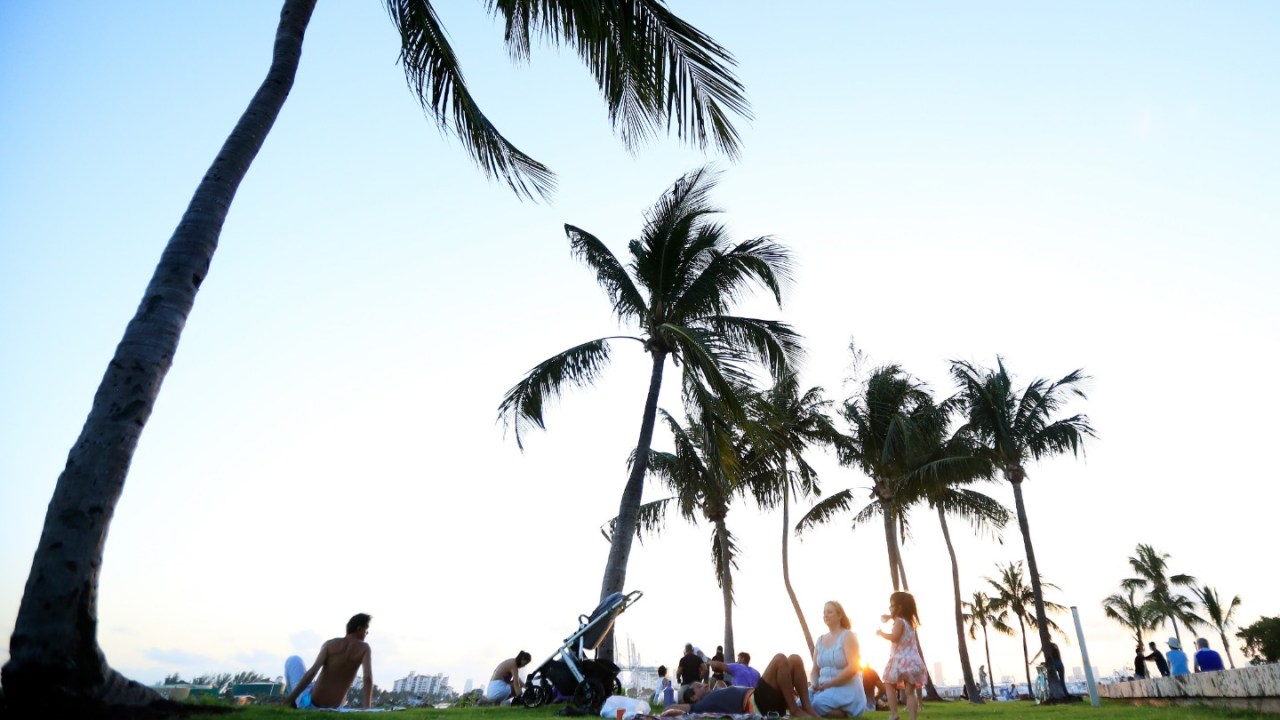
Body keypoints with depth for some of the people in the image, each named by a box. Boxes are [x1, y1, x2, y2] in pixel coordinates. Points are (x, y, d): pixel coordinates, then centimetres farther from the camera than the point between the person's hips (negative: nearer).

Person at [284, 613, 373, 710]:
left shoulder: (330, 644, -5)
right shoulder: (364, 648, -5)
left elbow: (312, 672, -16)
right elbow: (368, 678, -18)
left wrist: (290, 699, -12)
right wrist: (366, 708, -16)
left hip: (309, 703, -1)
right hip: (332, 709, 1)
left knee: (293, 660, 21)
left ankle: (293, 703, 25)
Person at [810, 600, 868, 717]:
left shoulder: (848, 636, -6)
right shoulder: (820, 640, 13)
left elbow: (853, 667, -17)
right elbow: (815, 668, 13)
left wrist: (829, 683, -20)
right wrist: (815, 684, -9)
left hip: (847, 688, -6)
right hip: (825, 688, 6)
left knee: (818, 704, -32)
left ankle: (844, 711, -2)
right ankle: (837, 709, 4)